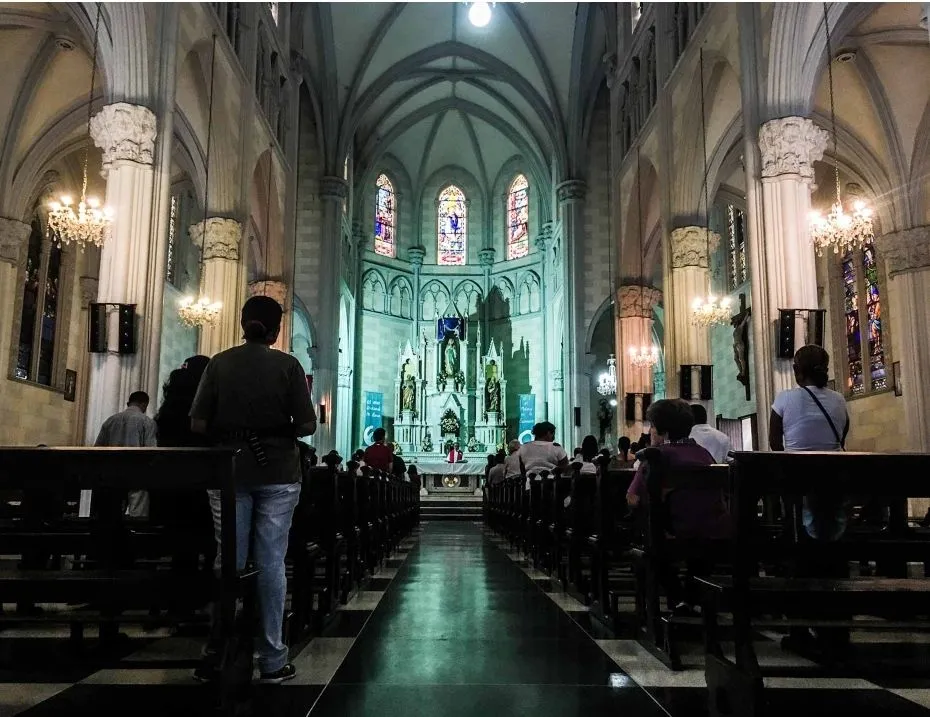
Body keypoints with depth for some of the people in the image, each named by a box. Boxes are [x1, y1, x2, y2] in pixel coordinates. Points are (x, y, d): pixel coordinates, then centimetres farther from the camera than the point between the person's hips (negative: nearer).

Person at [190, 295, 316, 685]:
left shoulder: (219, 363, 1)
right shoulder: (287, 365, -3)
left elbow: (197, 425, -2)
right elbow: (307, 426, -8)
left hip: (229, 471, 2)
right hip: (277, 473, -2)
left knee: (229, 560, 9)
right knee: (271, 561, 2)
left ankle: (218, 654, 14)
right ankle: (272, 660, 8)